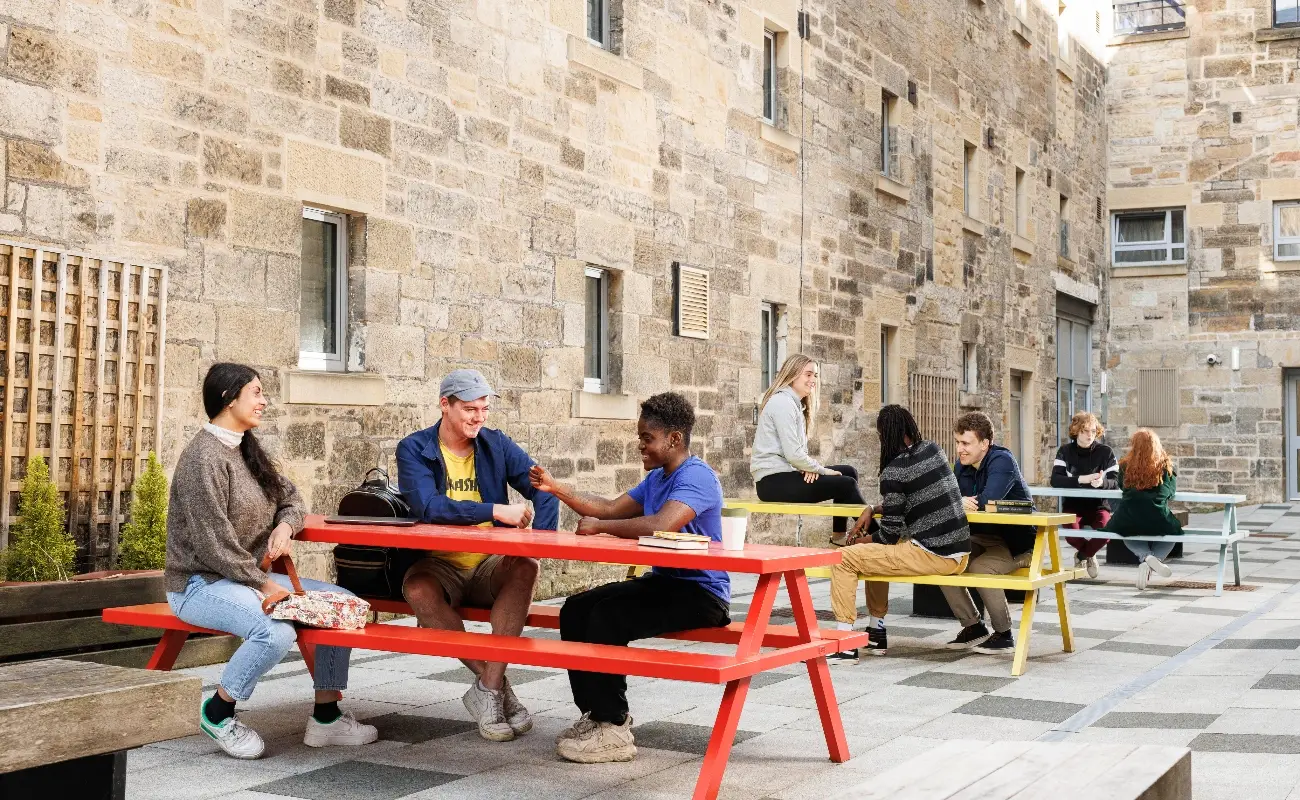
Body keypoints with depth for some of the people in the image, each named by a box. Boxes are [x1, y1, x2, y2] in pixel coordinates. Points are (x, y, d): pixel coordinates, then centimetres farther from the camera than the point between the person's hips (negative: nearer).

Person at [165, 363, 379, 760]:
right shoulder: (204, 457, -15)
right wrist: (263, 584, -20)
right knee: (276, 632, -34)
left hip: (246, 576, 9)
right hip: (201, 583, -9)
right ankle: (217, 713, -8)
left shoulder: (247, 451, 13)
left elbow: (290, 496, 18)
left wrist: (285, 524, -6)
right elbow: (213, 543, -20)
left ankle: (326, 716, 3)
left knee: (341, 602, -2)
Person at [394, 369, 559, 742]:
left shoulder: (497, 444, 6)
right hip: (437, 565, -2)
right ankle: (497, 685, -21)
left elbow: (544, 490, -1)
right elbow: (428, 507, -21)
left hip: (490, 565, 2)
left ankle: (488, 689, -25)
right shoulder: (413, 449, -3)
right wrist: (495, 511, -29)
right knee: (417, 588, -35)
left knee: (526, 567, -30)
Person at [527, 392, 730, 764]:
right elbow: (611, 509, 18)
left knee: (607, 619, -27)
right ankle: (596, 713, 6)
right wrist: (557, 489, 8)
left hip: (700, 592, -10)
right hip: (662, 581, 10)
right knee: (575, 611, -3)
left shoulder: (697, 477, -18)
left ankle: (614, 730, -17)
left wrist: (600, 527, -22)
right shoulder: (656, 478, 13)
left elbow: (660, 526, -34)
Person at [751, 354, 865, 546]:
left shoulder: (796, 404, 19)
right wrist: (822, 470, -8)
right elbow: (793, 454, -20)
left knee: (848, 471, 11)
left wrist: (810, 468, -4)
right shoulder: (782, 403, -13)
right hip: (773, 481, -10)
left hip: (785, 473, 10)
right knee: (845, 484, -14)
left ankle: (839, 535, 9)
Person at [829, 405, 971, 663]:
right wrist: (872, 510, 16)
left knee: (844, 559, -5)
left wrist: (860, 541, 11)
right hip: (959, 554, 9)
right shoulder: (934, 450, 10)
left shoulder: (893, 471, -13)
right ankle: (876, 633, 33)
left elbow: (890, 533, -9)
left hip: (932, 556, -9)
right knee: (875, 553, 29)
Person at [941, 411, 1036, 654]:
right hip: (982, 539, 8)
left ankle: (1004, 634, -11)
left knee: (979, 567, -30)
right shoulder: (962, 464, 4)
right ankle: (974, 627, 4)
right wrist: (958, 501, -22)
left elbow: (987, 501, -34)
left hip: (1016, 542, -8)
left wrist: (959, 502, -17)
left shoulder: (1002, 461, -20)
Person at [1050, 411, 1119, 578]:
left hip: (1098, 505, 0)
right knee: (1071, 533, -31)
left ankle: (1082, 555, 4)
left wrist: (1102, 482, -34)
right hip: (1072, 504, 0)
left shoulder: (1105, 451, -2)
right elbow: (1056, 480, -14)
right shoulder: (1065, 451, -1)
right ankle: (1089, 554, 9)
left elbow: (1116, 482, -10)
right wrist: (1082, 479, -29)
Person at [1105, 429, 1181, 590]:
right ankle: (1151, 563, 1)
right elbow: (1172, 490, 18)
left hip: (1128, 522, 1)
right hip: (1158, 521, -1)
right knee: (1171, 535, 33)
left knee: (1129, 537, 37)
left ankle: (1146, 557, 1)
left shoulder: (1125, 466, 7)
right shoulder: (1166, 465, 6)